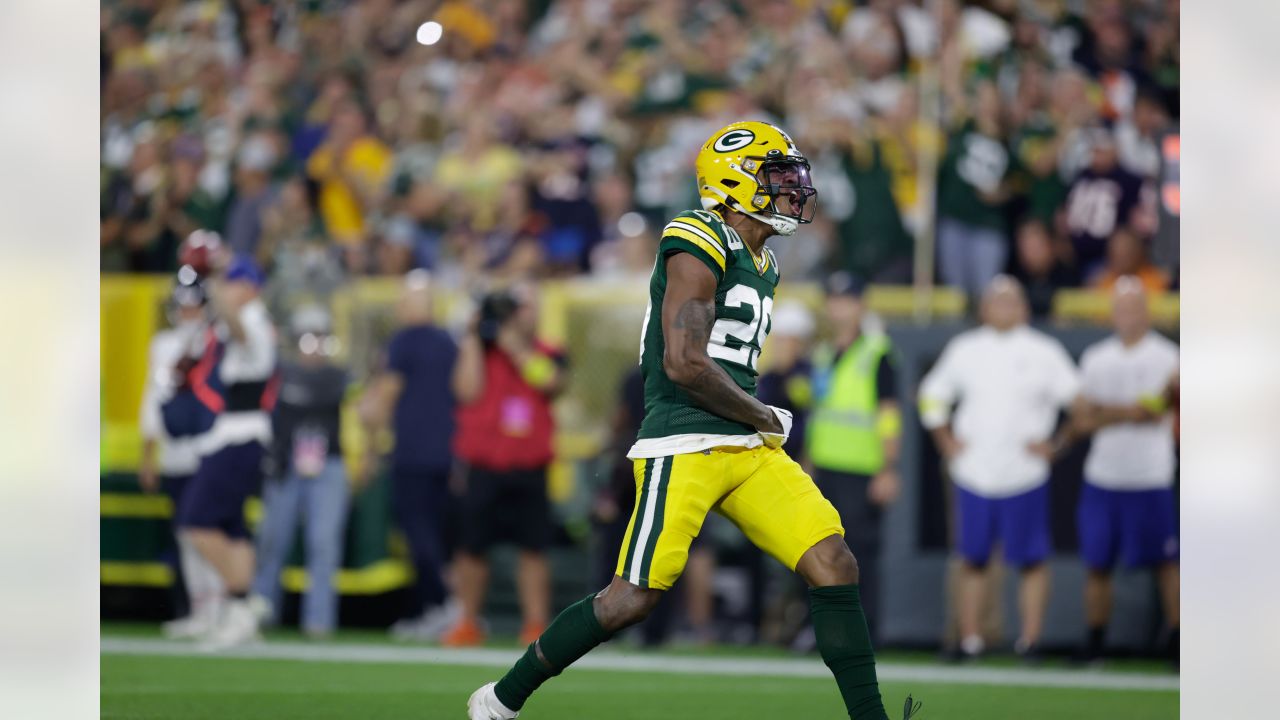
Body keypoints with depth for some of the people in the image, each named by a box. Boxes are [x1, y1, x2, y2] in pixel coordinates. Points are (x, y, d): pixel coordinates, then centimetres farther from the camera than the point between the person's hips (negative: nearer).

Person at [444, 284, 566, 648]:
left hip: (529, 471, 1)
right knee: (472, 547, 4)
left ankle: (536, 625, 0)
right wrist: (476, 338, -7)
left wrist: (513, 345, -12)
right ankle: (468, 624, 16)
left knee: (533, 549, -3)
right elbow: (469, 391, -9)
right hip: (484, 468, -1)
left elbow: (550, 382, -13)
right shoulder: (477, 349, 5)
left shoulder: (547, 355, 8)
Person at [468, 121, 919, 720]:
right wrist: (768, 418, -7)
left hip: (750, 451, 9)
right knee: (633, 598, -8)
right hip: (686, 447, -9)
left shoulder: (761, 267, 20)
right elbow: (684, 363, -19)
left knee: (834, 565, -6)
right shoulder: (700, 248, -10)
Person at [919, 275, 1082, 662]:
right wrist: (947, 441, 9)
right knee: (974, 559, 6)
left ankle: (1030, 638, 1)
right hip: (973, 474, 2)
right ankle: (969, 639, 11)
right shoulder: (964, 350, 8)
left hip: (1025, 476, -2)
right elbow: (932, 396, 18)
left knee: (1031, 560, -3)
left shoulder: (1043, 352, 1)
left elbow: (1079, 402, 2)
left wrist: (1055, 444, -3)